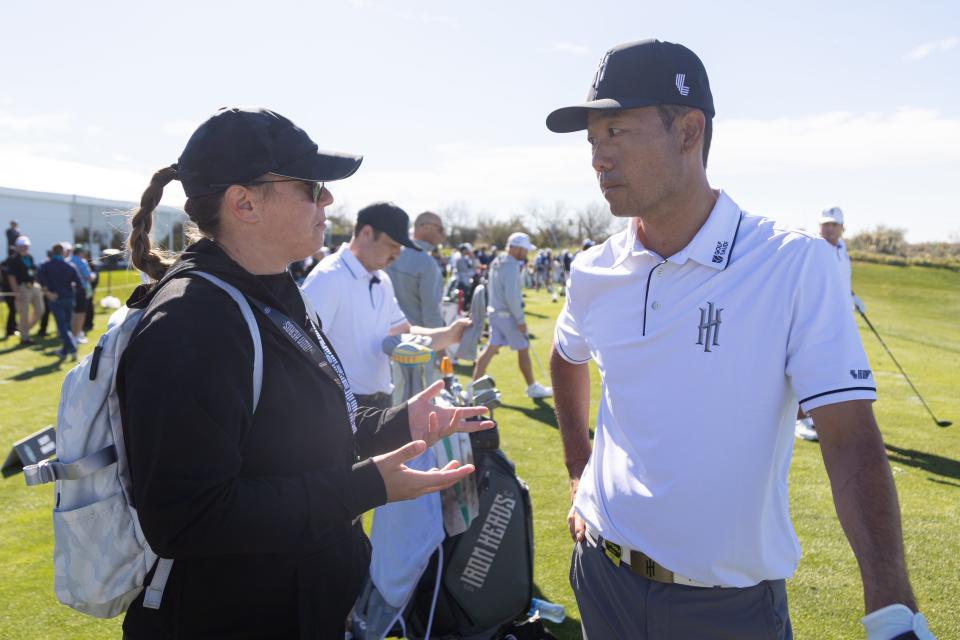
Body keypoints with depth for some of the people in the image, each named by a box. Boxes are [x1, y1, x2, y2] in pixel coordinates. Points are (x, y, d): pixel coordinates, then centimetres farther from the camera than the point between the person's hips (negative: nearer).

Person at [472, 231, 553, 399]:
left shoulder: (497, 262, 10)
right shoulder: (511, 267, -20)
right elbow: (511, 296, -24)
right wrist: (520, 319, -19)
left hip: (495, 312, 9)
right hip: (508, 315, -9)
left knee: (491, 349, 9)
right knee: (523, 350, 4)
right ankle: (532, 388, 16)